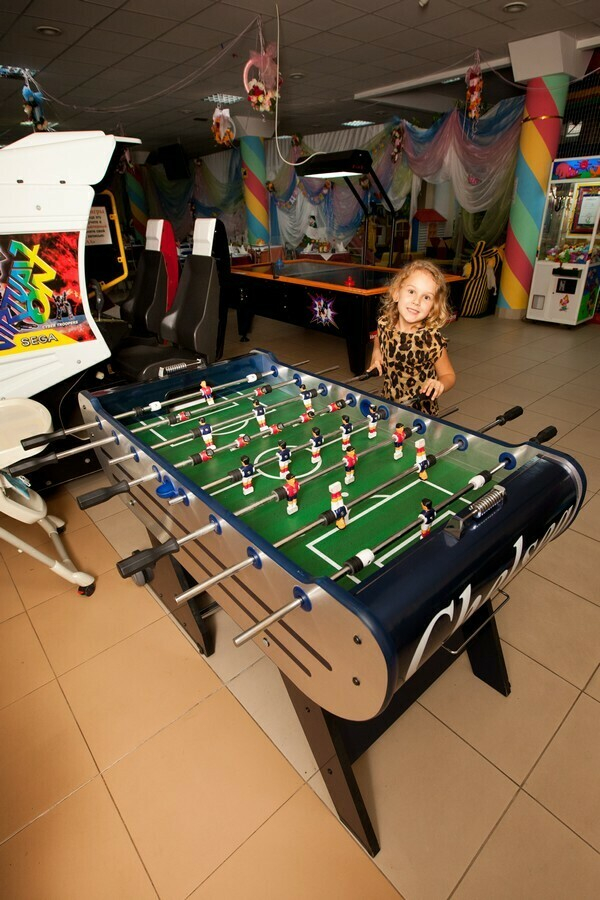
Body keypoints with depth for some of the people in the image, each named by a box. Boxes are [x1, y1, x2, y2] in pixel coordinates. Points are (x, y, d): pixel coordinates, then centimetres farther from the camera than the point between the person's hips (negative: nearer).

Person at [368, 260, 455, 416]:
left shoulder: (432, 339, -23)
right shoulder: (384, 323, -10)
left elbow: (448, 375, -10)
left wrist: (439, 385, -31)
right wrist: (376, 357, -4)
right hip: (387, 404, 4)